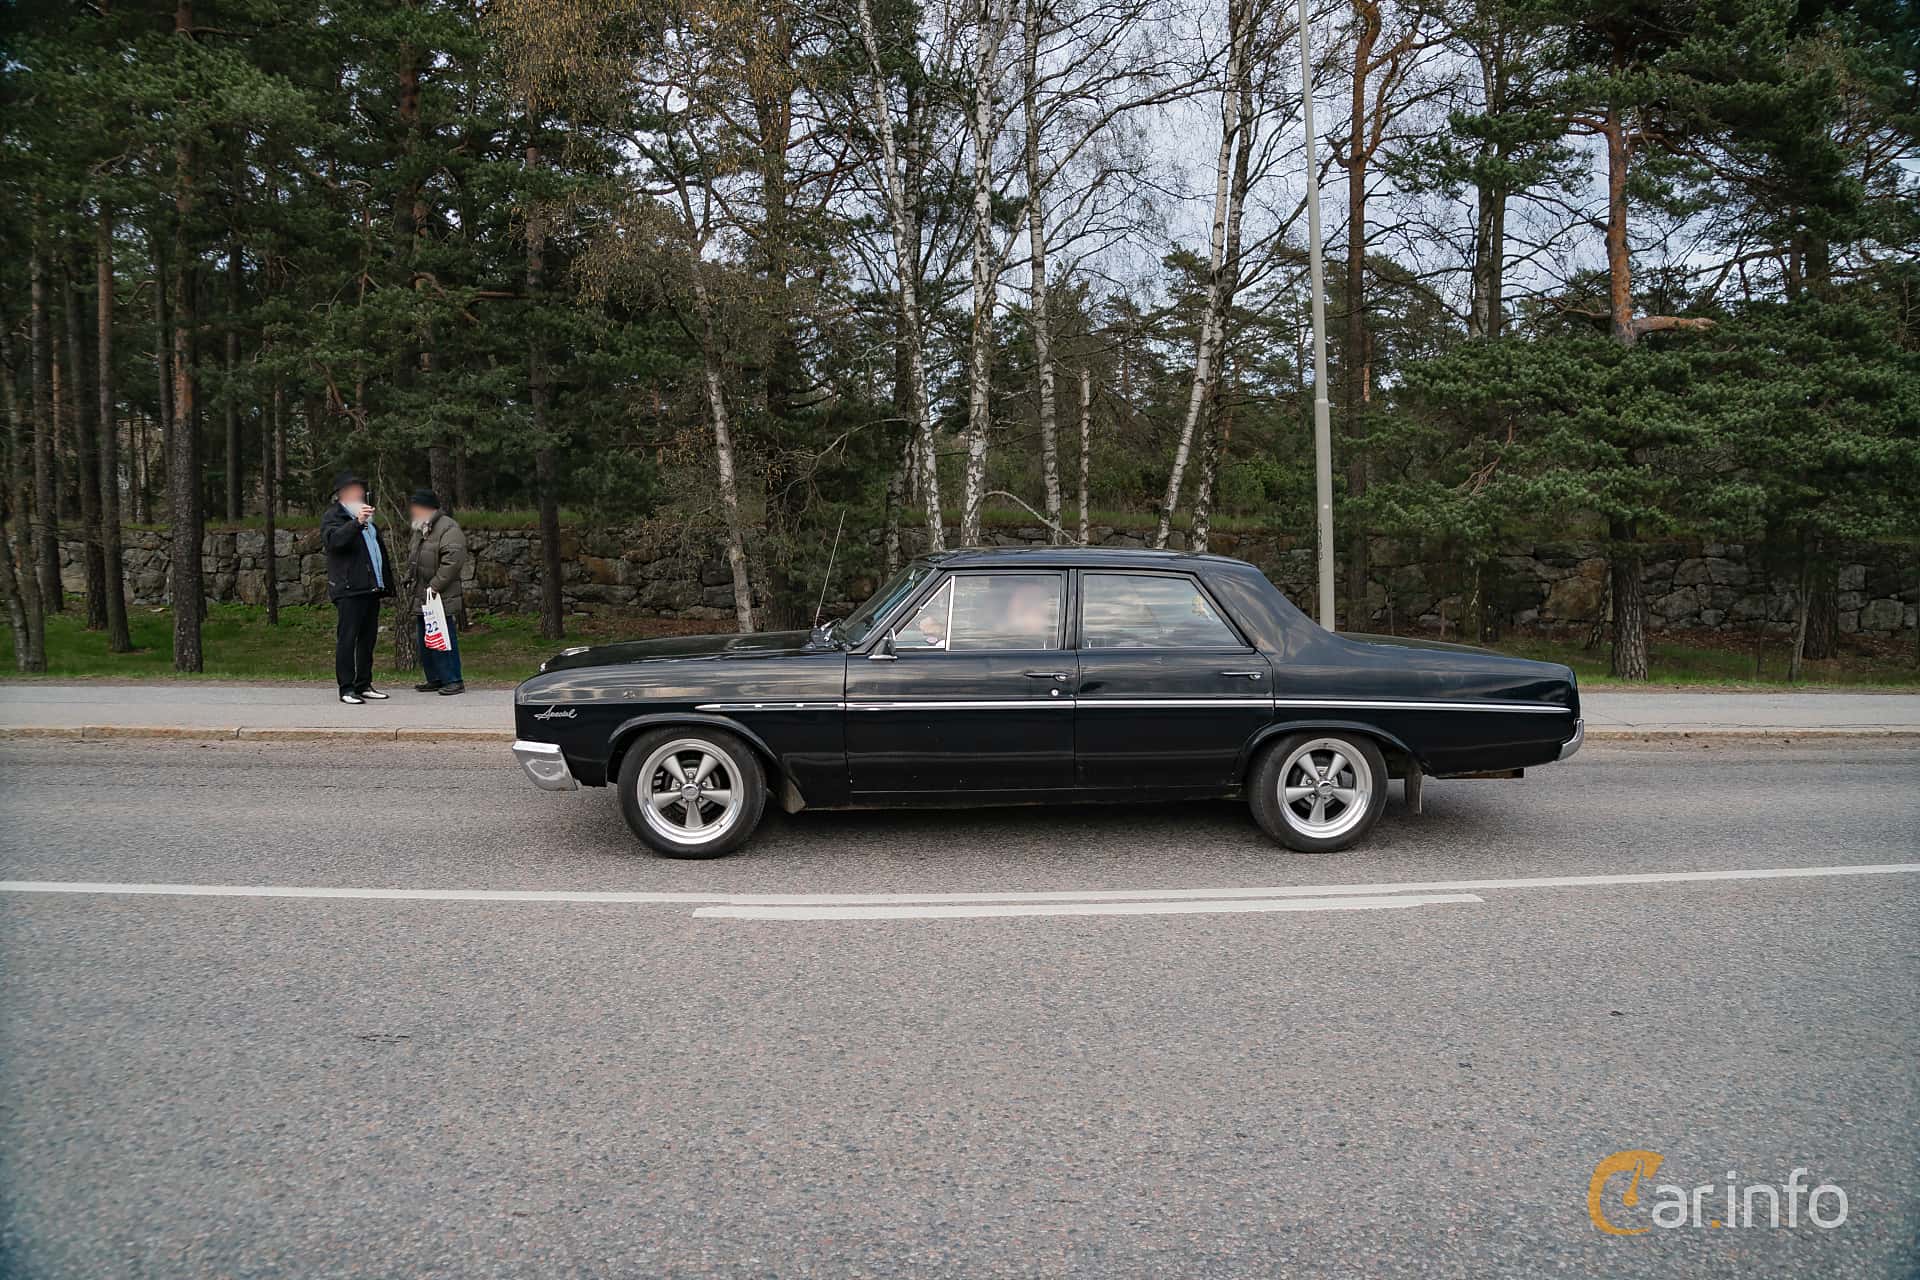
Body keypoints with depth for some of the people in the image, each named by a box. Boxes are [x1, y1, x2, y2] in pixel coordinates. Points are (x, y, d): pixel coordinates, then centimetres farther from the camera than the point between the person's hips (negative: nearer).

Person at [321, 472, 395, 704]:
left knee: (368, 639, 10)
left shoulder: (366, 517, 25)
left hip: (371, 588, 8)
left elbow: (379, 550, 29)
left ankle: (364, 685, 16)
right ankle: (346, 689, -6)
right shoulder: (333, 516, -1)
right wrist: (357, 523, -36)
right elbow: (334, 540, -22)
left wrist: (387, 583, 21)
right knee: (347, 639, -8)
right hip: (349, 589, -8)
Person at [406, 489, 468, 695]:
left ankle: (453, 680, -2)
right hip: (421, 597, 10)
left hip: (441, 599, -9)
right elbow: (412, 558, 30)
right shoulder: (420, 530, 19)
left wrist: (435, 585, -21)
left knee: (444, 639, -8)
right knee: (424, 641, 13)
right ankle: (434, 679, 22)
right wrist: (410, 578, 15)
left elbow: (453, 559, -21)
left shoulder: (448, 529, -12)